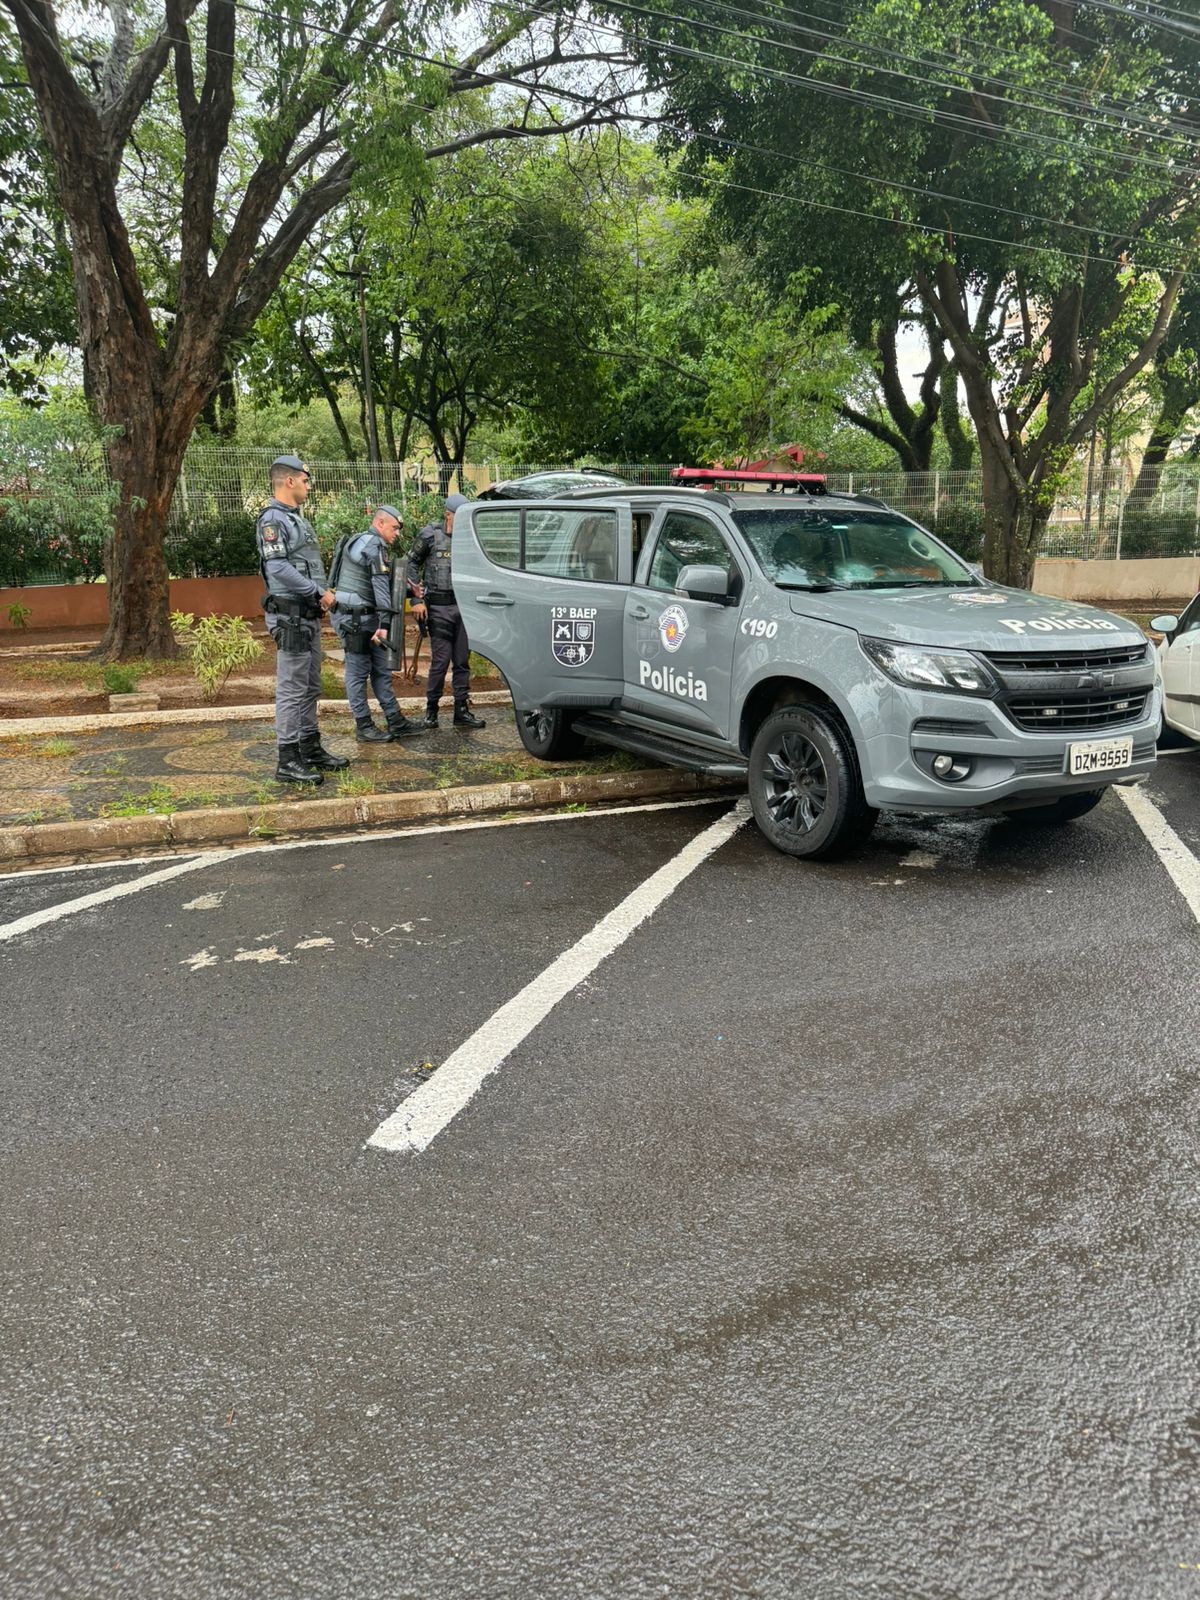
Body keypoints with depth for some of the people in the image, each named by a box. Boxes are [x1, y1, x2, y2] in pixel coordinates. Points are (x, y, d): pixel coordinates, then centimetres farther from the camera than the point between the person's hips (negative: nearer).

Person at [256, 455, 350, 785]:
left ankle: (311, 748, 25)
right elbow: (278, 567, -22)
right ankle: (288, 760, -4)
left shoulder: (297, 518, 19)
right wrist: (319, 592, -17)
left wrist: (323, 593, 9)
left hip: (310, 615, 10)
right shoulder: (273, 519, -11)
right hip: (290, 617, -10)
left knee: (310, 687, 16)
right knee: (292, 689, -8)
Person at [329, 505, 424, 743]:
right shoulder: (374, 546, -14)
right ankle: (364, 727, 4)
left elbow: (385, 582, 24)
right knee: (358, 672, -3)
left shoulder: (364, 542, 19)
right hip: (353, 617, -11)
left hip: (365, 617, 11)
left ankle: (396, 722, 15)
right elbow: (380, 586, -23)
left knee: (381, 669, 11)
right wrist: (385, 622, -29)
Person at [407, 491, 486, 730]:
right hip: (439, 608, -4)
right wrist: (417, 598, -4)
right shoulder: (430, 536, -2)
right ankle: (431, 709, 10)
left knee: (462, 661, 6)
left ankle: (461, 710, 14)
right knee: (440, 660, -4)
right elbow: (412, 564, 2)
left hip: (464, 607, 4)